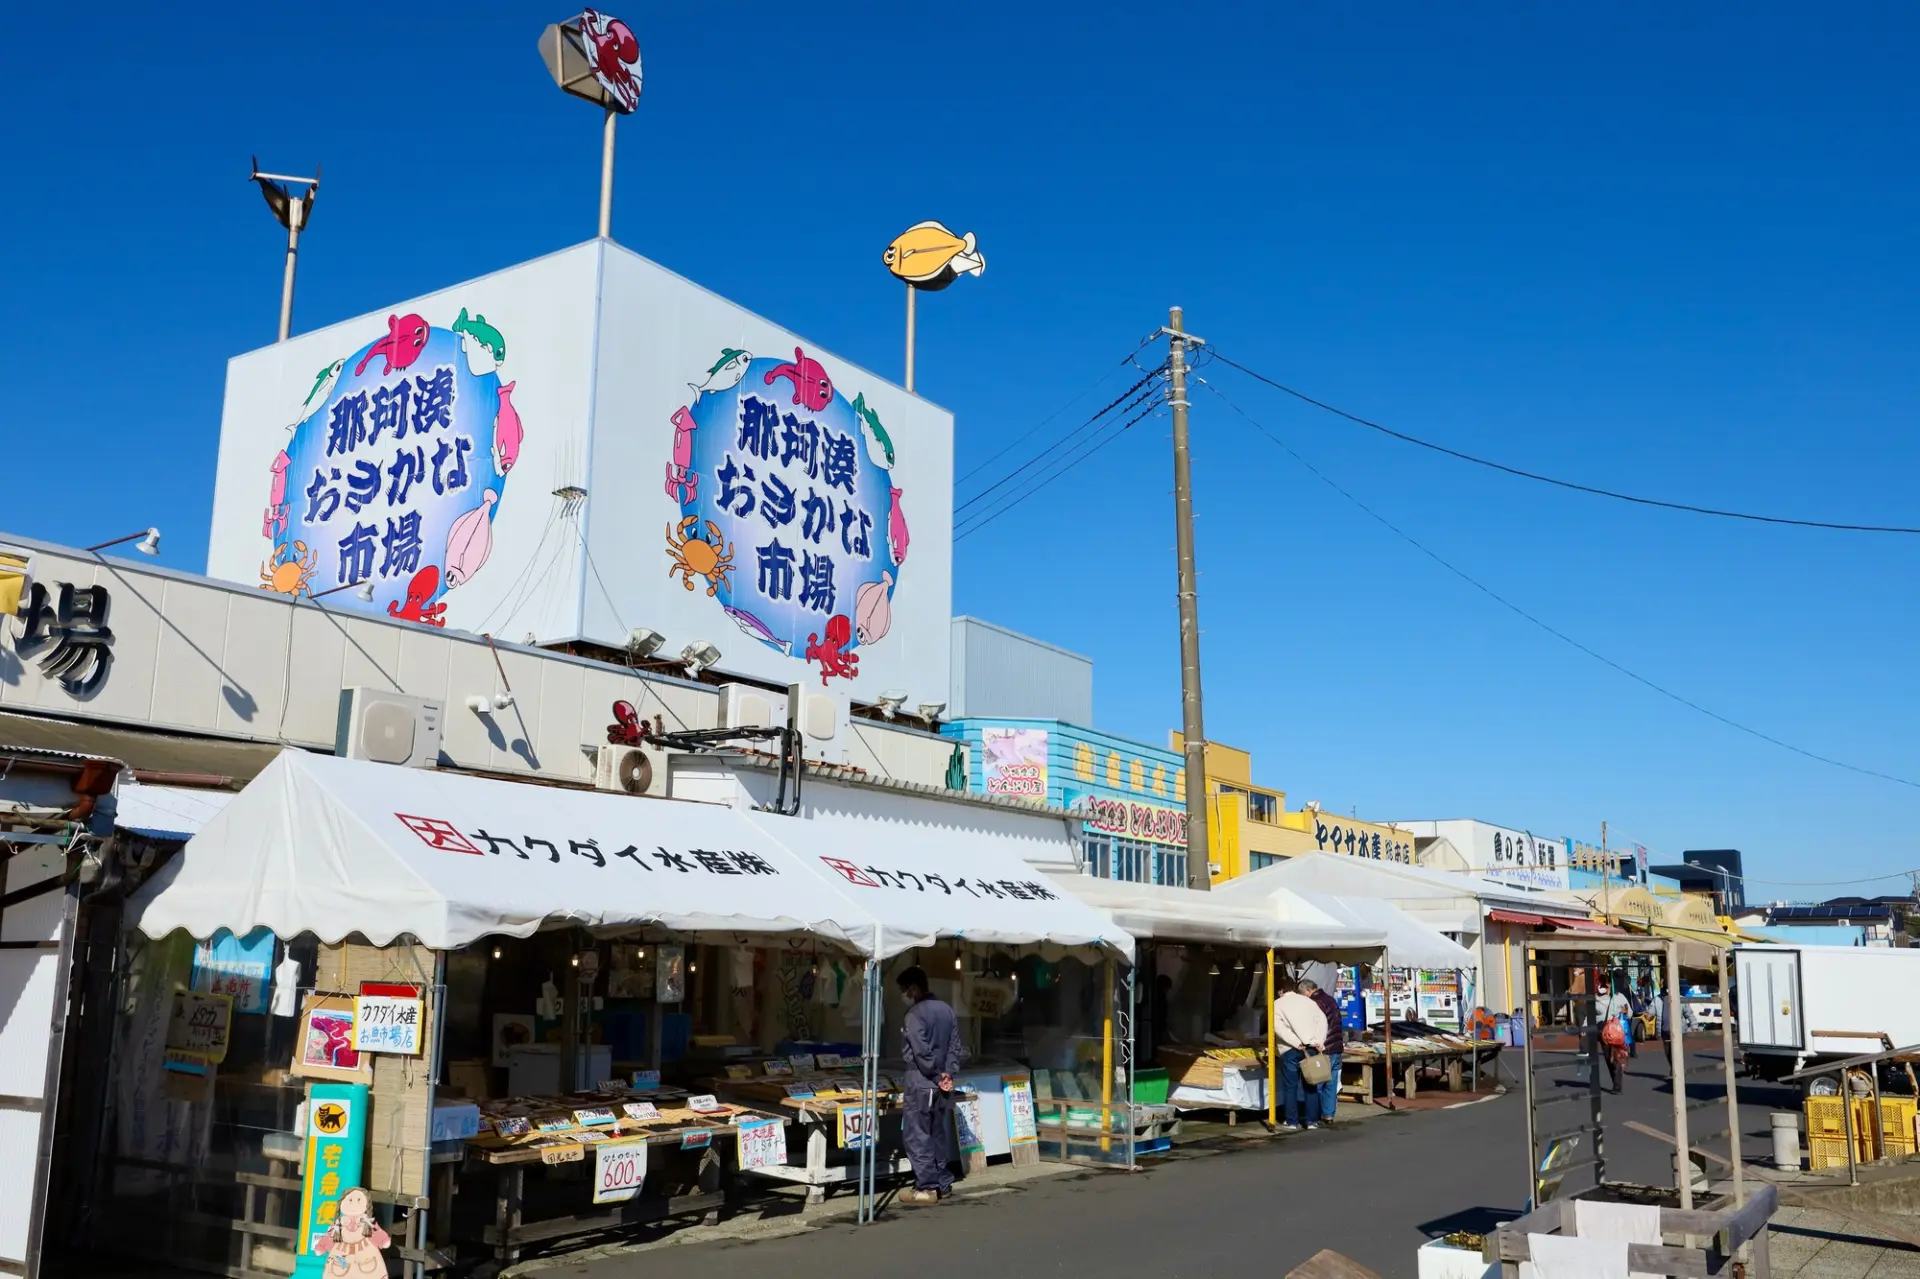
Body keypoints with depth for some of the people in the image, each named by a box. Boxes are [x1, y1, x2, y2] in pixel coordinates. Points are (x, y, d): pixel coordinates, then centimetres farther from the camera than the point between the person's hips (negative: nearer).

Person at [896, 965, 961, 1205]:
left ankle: (927, 1188, -1)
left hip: (922, 1083, -8)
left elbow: (921, 1052, -20)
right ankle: (943, 1183, 18)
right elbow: (955, 1046, 7)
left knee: (917, 1136, -1)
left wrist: (936, 1076, -9)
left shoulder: (915, 1014, -15)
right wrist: (947, 1073, 0)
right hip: (942, 1084, 8)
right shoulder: (946, 1009, 9)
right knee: (939, 1135, 14)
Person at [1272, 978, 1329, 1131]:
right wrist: (1319, 1041, -3)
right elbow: (1322, 1020, 4)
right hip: (1310, 1048, 3)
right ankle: (1311, 1121, 11)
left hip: (1290, 1050, -3)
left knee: (1290, 1087, 2)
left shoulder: (1277, 1004, 6)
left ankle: (1292, 1122, 2)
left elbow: (1278, 1027, -9)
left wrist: (1296, 1043, -13)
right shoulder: (1308, 1001, 15)